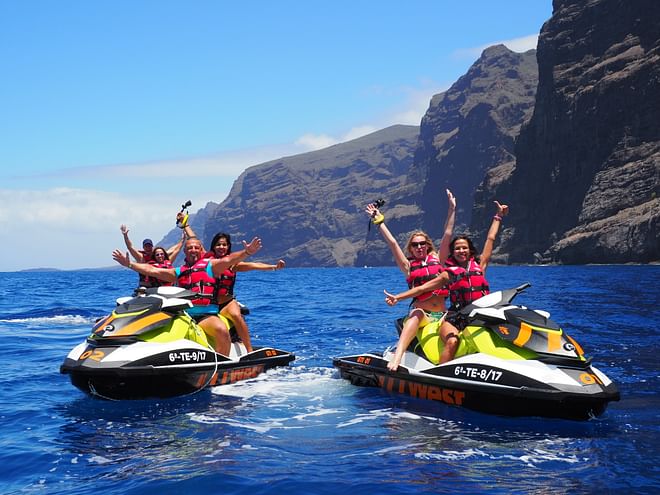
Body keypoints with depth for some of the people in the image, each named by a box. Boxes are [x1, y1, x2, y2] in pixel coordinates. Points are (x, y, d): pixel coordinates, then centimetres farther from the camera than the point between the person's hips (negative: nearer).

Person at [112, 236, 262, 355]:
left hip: (206, 316, -4)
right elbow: (152, 270, 21)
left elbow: (228, 260, -9)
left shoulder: (211, 265, 9)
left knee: (222, 330, -33)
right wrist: (129, 264, 15)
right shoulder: (178, 272, 21)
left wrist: (247, 252, -28)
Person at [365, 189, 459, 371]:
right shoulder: (408, 266, 10)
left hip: (442, 315, 3)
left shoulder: (437, 259, 15)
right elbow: (392, 243, 3)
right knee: (417, 314, -40)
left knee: (453, 340, -29)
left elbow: (447, 234, 11)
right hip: (421, 313, -2)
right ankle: (396, 359, -56)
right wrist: (379, 221, -1)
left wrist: (452, 209, 7)